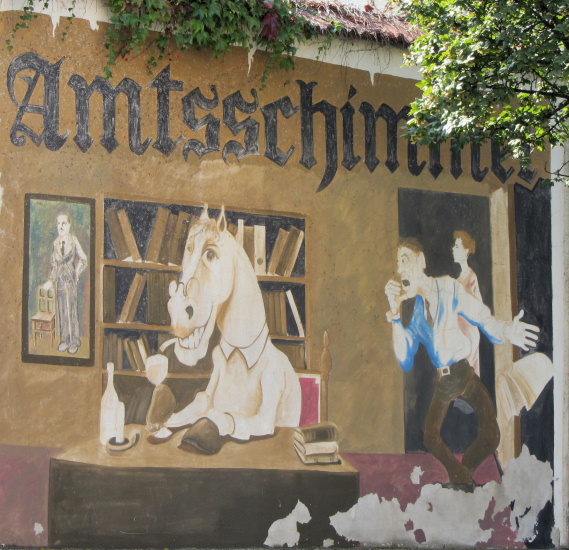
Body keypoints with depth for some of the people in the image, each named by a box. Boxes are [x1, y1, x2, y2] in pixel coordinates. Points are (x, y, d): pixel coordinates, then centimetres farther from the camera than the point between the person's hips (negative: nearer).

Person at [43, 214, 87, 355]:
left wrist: (76, 274, -4)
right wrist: (51, 279, 9)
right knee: (62, 310, 7)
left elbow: (83, 260, 1)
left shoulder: (73, 241, -5)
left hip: (70, 279, -4)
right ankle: (65, 340, 15)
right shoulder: (56, 243, 9)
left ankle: (74, 342, 3)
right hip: (59, 279, 4)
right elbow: (54, 263, 16)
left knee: (71, 310, -4)